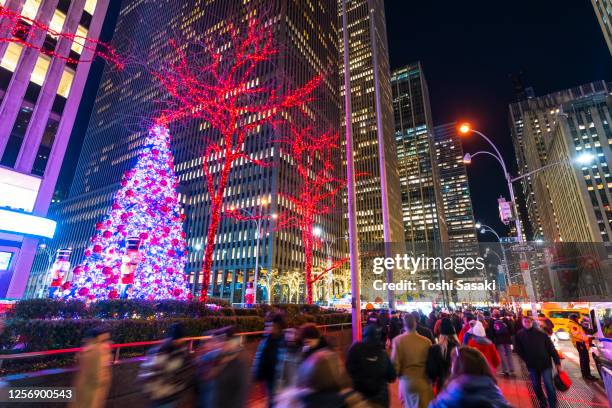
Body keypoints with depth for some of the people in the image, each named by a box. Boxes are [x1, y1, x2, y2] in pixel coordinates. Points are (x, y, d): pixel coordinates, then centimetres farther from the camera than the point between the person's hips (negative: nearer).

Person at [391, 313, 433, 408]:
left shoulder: (398, 340, -13)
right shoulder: (426, 341, -12)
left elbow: (395, 362, -12)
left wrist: (396, 374, 8)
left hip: (406, 381, 0)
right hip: (423, 382, 0)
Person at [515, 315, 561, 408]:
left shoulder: (541, 333, -9)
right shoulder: (519, 335, -6)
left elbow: (551, 348, -5)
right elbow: (519, 351, 2)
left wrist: (557, 362, -6)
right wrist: (527, 360, -3)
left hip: (545, 364, -2)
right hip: (532, 366, 2)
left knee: (549, 386, -3)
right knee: (536, 387, 14)